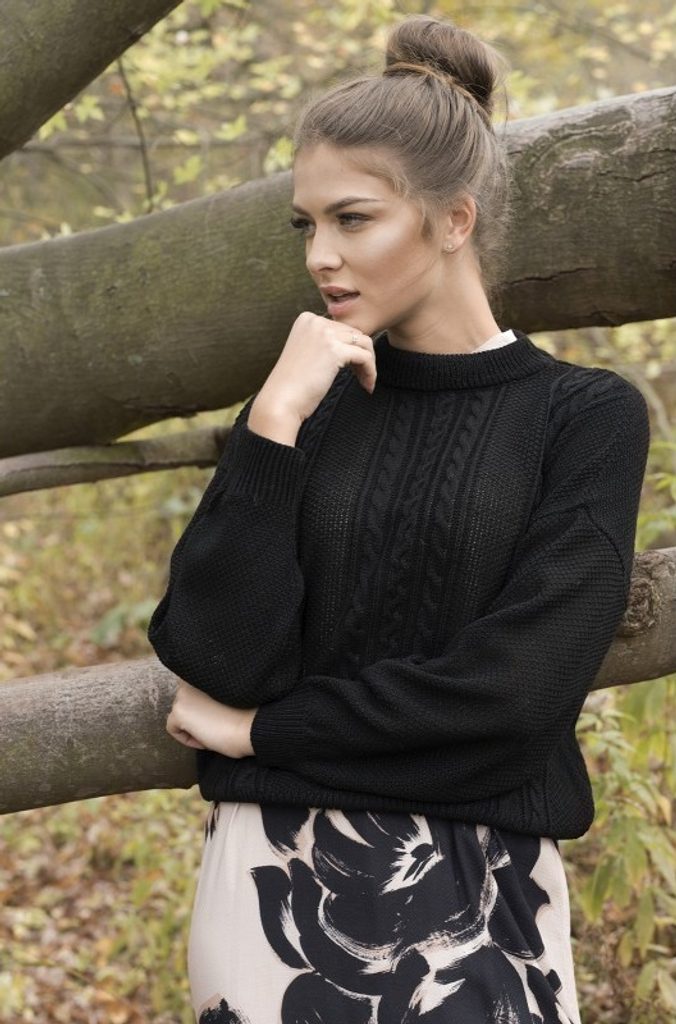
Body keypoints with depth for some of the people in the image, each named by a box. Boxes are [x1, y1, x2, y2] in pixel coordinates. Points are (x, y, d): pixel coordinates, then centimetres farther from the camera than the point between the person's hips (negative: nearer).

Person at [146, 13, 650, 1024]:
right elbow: (219, 662, -8)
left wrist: (263, 729, -9)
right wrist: (274, 424, -14)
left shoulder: (587, 417, -3)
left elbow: (519, 680, -15)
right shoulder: (307, 401, 3)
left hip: (481, 895, -2)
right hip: (279, 876, 2)